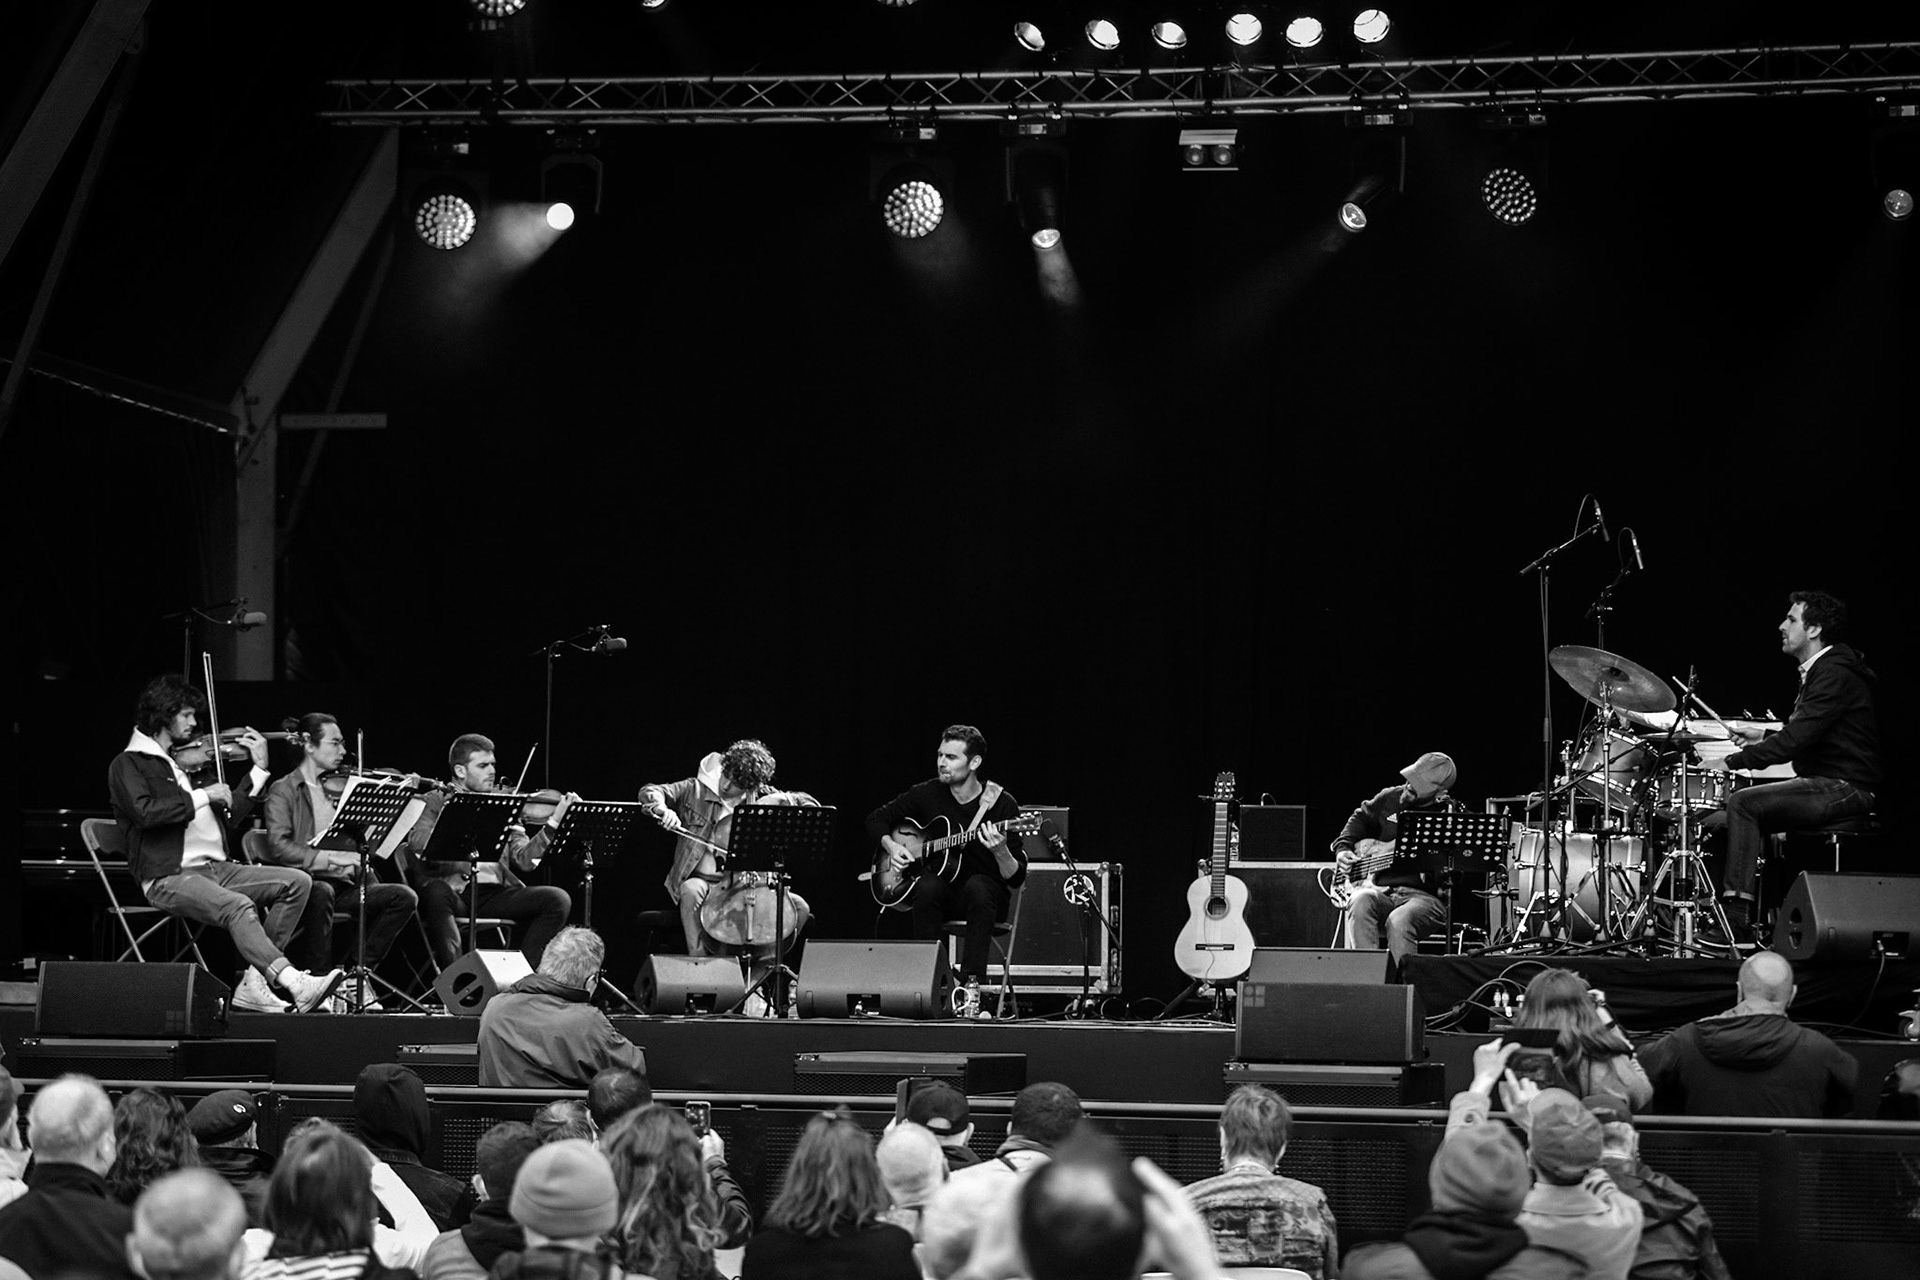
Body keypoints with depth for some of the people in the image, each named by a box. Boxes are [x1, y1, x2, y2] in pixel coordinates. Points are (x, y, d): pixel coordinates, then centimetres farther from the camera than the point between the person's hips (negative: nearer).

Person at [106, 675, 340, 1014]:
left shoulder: (188, 761, 23)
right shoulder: (128, 764, 2)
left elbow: (230, 817, 22)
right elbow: (145, 811, -20)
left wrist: (259, 769, 19)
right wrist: (202, 796, -14)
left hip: (214, 869, 8)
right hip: (169, 878, -8)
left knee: (297, 882, -9)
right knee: (238, 906, -34)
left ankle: (254, 982, -16)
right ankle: (294, 983, -48)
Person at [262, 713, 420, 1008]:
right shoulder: (284, 791, 3)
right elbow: (278, 847, -13)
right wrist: (327, 858, -26)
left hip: (343, 885, 6)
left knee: (403, 897, -16)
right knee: (321, 892, -39)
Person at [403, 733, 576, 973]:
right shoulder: (434, 802, 9)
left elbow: (525, 860, 8)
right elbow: (419, 843, -12)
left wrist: (555, 820, -4)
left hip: (495, 893, 4)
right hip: (453, 889, -4)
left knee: (557, 899, -16)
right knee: (436, 892, -38)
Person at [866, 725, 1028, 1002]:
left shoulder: (1002, 804, -8)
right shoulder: (927, 794, 2)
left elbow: (1016, 879, -12)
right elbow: (876, 819, 15)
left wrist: (1000, 852, -33)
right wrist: (891, 846, -4)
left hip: (986, 894, -2)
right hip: (943, 891, 2)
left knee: (978, 886, -37)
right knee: (928, 886, -33)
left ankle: (972, 985, -39)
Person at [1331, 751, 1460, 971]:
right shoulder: (1390, 799, 12)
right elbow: (1361, 819, 31)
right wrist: (1343, 848, 16)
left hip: (1424, 895, -4)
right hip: (1382, 888, 4)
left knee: (1399, 921, -37)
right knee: (1360, 902, -31)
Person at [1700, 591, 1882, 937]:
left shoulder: (1836, 674, -17)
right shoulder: (1817, 671, 17)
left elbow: (1797, 739, -25)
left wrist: (1734, 761, -23)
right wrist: (1762, 740, 11)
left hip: (1845, 788, -11)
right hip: (1825, 783, 11)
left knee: (1743, 803, -19)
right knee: (1745, 804, 10)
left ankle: (1736, 917, -22)